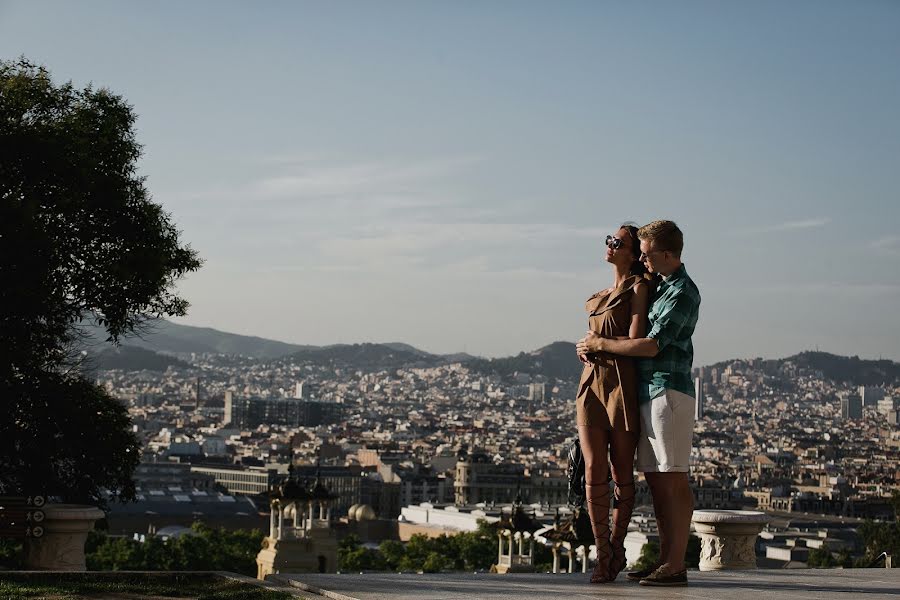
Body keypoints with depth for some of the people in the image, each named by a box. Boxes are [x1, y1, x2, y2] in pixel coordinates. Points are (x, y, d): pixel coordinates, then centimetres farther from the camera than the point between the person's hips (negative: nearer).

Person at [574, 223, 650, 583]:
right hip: (592, 384, 5)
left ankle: (616, 549, 12)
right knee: (594, 472, -4)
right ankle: (603, 555, 1)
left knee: (622, 474, 0)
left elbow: (635, 340, -10)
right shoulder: (596, 299, 21)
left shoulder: (638, 288, 1)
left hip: (622, 386, -5)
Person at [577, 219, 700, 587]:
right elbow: (638, 333, 28)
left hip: (668, 392, -9)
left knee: (673, 480, -8)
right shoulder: (659, 286, 18)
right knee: (655, 479, 9)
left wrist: (601, 344, -7)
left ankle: (676, 566, -7)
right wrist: (593, 344, 12)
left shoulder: (683, 292, -11)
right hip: (648, 393, 9)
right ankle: (665, 560, 14)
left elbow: (652, 346, -17)